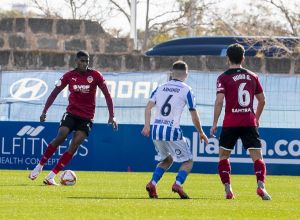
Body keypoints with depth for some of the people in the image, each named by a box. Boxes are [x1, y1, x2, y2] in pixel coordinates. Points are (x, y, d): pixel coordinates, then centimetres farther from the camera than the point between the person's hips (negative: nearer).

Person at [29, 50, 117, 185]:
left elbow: (107, 95, -2)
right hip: (71, 113, 0)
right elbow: (55, 93, 5)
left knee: (74, 146, -12)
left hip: (86, 118, 0)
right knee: (60, 137, -21)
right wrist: (44, 111, -2)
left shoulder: (95, 76, -4)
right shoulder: (69, 76, 0)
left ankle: (52, 176, -9)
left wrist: (111, 116, -9)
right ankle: (39, 166, -8)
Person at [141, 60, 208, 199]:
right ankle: (178, 184, -16)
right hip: (172, 131, -5)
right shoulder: (186, 90, 0)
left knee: (167, 159, 26)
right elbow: (194, 116, 1)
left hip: (156, 130, 5)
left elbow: (148, 107, 5)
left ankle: (152, 184, 6)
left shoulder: (160, 88, 13)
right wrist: (201, 133, 12)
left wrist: (147, 126, 5)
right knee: (188, 161, 10)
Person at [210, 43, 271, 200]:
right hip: (249, 122, 2)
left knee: (223, 156, 14)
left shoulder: (223, 78, -1)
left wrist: (215, 124, -6)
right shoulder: (252, 76, 10)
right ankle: (261, 185, -24)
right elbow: (262, 101, 17)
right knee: (257, 157, -1)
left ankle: (228, 189, 5)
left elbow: (219, 101, -11)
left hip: (230, 123, -2)